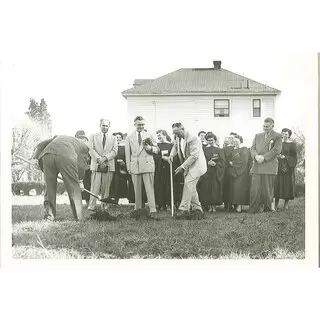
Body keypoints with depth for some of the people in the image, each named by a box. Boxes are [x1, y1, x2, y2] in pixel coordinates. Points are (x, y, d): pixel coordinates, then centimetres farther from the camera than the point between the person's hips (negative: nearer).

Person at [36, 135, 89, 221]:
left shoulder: (60, 137, 41)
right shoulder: (84, 146, 30)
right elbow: (81, 165, 22)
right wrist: (80, 181, 33)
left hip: (47, 155, 4)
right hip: (65, 156, -4)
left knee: (49, 187, 15)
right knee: (74, 188, 8)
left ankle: (49, 216, 15)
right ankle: (79, 218, 11)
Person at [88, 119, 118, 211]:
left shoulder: (113, 138, 15)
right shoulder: (93, 136, 13)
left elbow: (114, 151, 3)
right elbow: (91, 149, 2)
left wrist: (105, 158, -12)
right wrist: (98, 158, -13)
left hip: (109, 166, 1)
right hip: (96, 165, -1)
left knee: (106, 189, 1)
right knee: (95, 188, -7)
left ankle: (104, 206, 6)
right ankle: (91, 206, -5)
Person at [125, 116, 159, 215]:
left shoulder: (149, 136, 12)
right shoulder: (129, 138, 13)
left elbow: (156, 150, 12)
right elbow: (128, 154, 13)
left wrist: (150, 148, -10)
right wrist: (128, 167, 5)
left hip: (147, 165, -1)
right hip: (135, 166, 1)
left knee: (150, 187, -8)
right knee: (137, 189, 4)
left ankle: (152, 209, -11)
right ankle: (137, 209, 12)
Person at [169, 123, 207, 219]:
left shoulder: (193, 139, -23)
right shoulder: (178, 138, 2)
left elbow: (194, 156, -26)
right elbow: (175, 146, 24)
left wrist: (182, 166, -28)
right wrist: (172, 154, 3)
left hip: (196, 165, -9)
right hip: (187, 166, 9)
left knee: (188, 184, -17)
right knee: (191, 187, 11)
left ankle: (184, 209, -18)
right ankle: (197, 207, 21)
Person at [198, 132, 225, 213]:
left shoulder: (219, 150, 8)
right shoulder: (204, 150, 11)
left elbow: (222, 162, 2)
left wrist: (215, 164, -15)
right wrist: (208, 163, -14)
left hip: (216, 174, -1)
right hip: (206, 173, 1)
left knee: (215, 189, -5)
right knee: (207, 189, -5)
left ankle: (214, 205, 1)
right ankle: (209, 206, 0)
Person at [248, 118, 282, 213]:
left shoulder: (277, 136, 5)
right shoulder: (257, 136, 21)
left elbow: (277, 150, -6)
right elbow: (252, 148, 14)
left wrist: (264, 157, -13)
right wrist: (256, 156, -8)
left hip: (269, 167, -4)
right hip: (256, 167, 4)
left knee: (267, 190, -2)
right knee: (254, 190, -2)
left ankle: (268, 209, 8)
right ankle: (253, 211, 0)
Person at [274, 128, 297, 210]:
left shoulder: (292, 144, 3)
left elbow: (294, 157, -2)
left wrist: (285, 157, -15)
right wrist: (277, 156, -8)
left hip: (288, 167, -2)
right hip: (278, 166, 2)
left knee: (287, 185, -3)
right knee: (277, 184, -3)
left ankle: (286, 203, 3)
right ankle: (276, 203, 0)